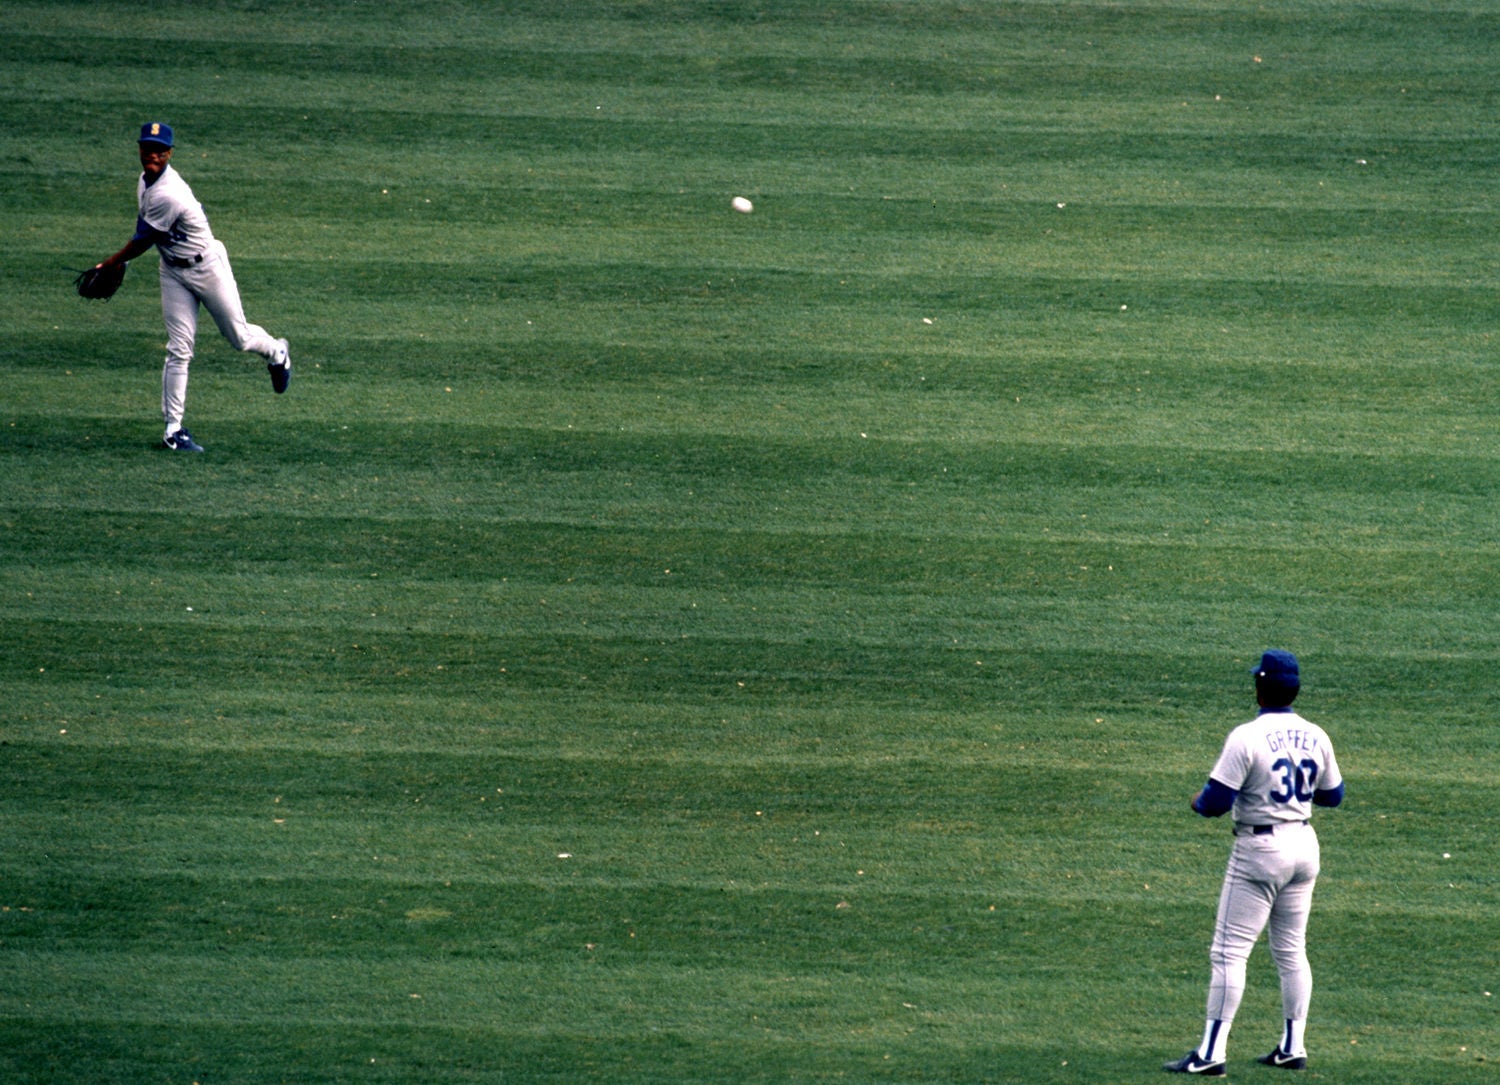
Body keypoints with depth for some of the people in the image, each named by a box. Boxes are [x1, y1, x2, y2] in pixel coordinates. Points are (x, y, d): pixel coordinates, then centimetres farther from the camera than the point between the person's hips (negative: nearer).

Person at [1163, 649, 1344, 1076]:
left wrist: (1200, 802, 4)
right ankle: (1293, 1048, 18)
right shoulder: (1316, 737, 2)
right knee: (1291, 951, 16)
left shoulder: (1247, 737, -17)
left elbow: (1216, 800, -18)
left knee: (1229, 952, -4)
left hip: (1260, 849, -7)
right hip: (1304, 845, 7)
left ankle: (1212, 1053, -6)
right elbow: (1332, 794, 14)